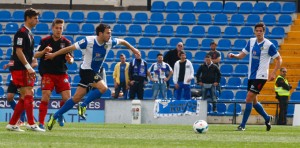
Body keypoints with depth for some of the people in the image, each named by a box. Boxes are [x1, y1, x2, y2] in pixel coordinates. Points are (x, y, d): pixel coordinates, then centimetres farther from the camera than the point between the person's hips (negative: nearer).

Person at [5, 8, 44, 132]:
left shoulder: (29, 34, 19)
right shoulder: (21, 32, -11)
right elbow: (18, 51, -17)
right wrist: (29, 67, -20)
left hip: (25, 69, 10)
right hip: (20, 69, -10)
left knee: (25, 98, 8)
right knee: (28, 95, -12)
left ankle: (12, 124, 11)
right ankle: (31, 124, -13)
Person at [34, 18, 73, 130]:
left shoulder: (66, 42, 2)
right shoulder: (45, 41, -1)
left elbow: (71, 60, 1)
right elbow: (36, 55, -3)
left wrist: (70, 59, -23)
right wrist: (44, 51, -22)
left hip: (62, 73, 2)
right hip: (47, 73, -2)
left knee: (67, 97, -7)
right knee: (45, 96, -15)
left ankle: (60, 115, 24)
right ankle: (41, 123, -8)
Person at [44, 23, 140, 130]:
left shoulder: (109, 42, -6)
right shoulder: (88, 41, -21)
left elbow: (122, 41, 15)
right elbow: (70, 48, -14)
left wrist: (133, 49, 26)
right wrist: (54, 54, -9)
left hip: (94, 72, 7)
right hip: (86, 70, -7)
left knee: (77, 98, 6)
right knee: (103, 87, -26)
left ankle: (55, 116, 13)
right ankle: (83, 106, -14)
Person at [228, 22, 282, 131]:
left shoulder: (268, 45, -11)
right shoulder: (251, 42, 6)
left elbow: (279, 59, -4)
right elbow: (242, 55, 12)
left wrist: (273, 73, -15)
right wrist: (234, 56, -10)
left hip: (260, 76, -7)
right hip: (251, 76, 7)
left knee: (249, 98, -15)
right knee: (253, 101, 12)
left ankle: (243, 125, -12)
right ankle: (267, 118, 34)